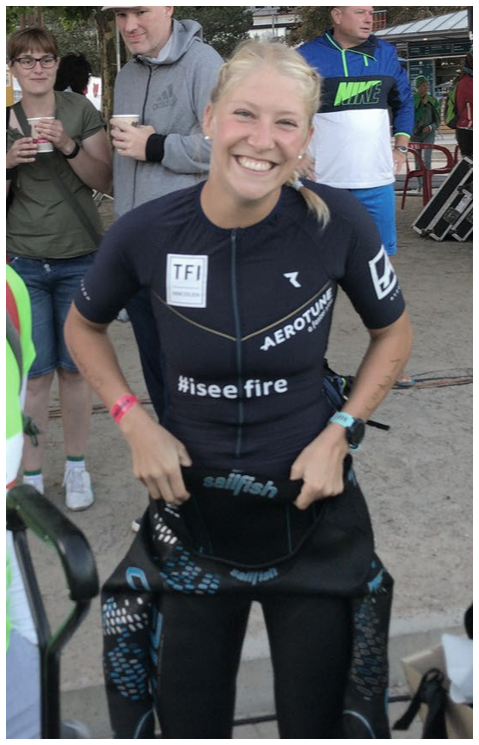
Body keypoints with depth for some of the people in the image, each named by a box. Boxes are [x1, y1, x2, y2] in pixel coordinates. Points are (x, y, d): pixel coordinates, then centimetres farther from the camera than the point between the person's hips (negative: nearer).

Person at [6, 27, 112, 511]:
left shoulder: (80, 111, 2)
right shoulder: (6, 122, 6)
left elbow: (105, 181, -1)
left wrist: (69, 146, -16)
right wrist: (8, 163, -12)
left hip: (80, 259, 0)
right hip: (23, 262, 1)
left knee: (75, 367, 6)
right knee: (34, 374, 0)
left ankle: (76, 466, 22)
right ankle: (30, 476, 12)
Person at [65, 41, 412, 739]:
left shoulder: (338, 222, -15)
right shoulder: (147, 233, -13)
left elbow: (393, 332, 3)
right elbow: (84, 327, 7)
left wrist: (340, 432, -8)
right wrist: (135, 423, -5)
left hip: (311, 502, 0)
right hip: (192, 505, 1)